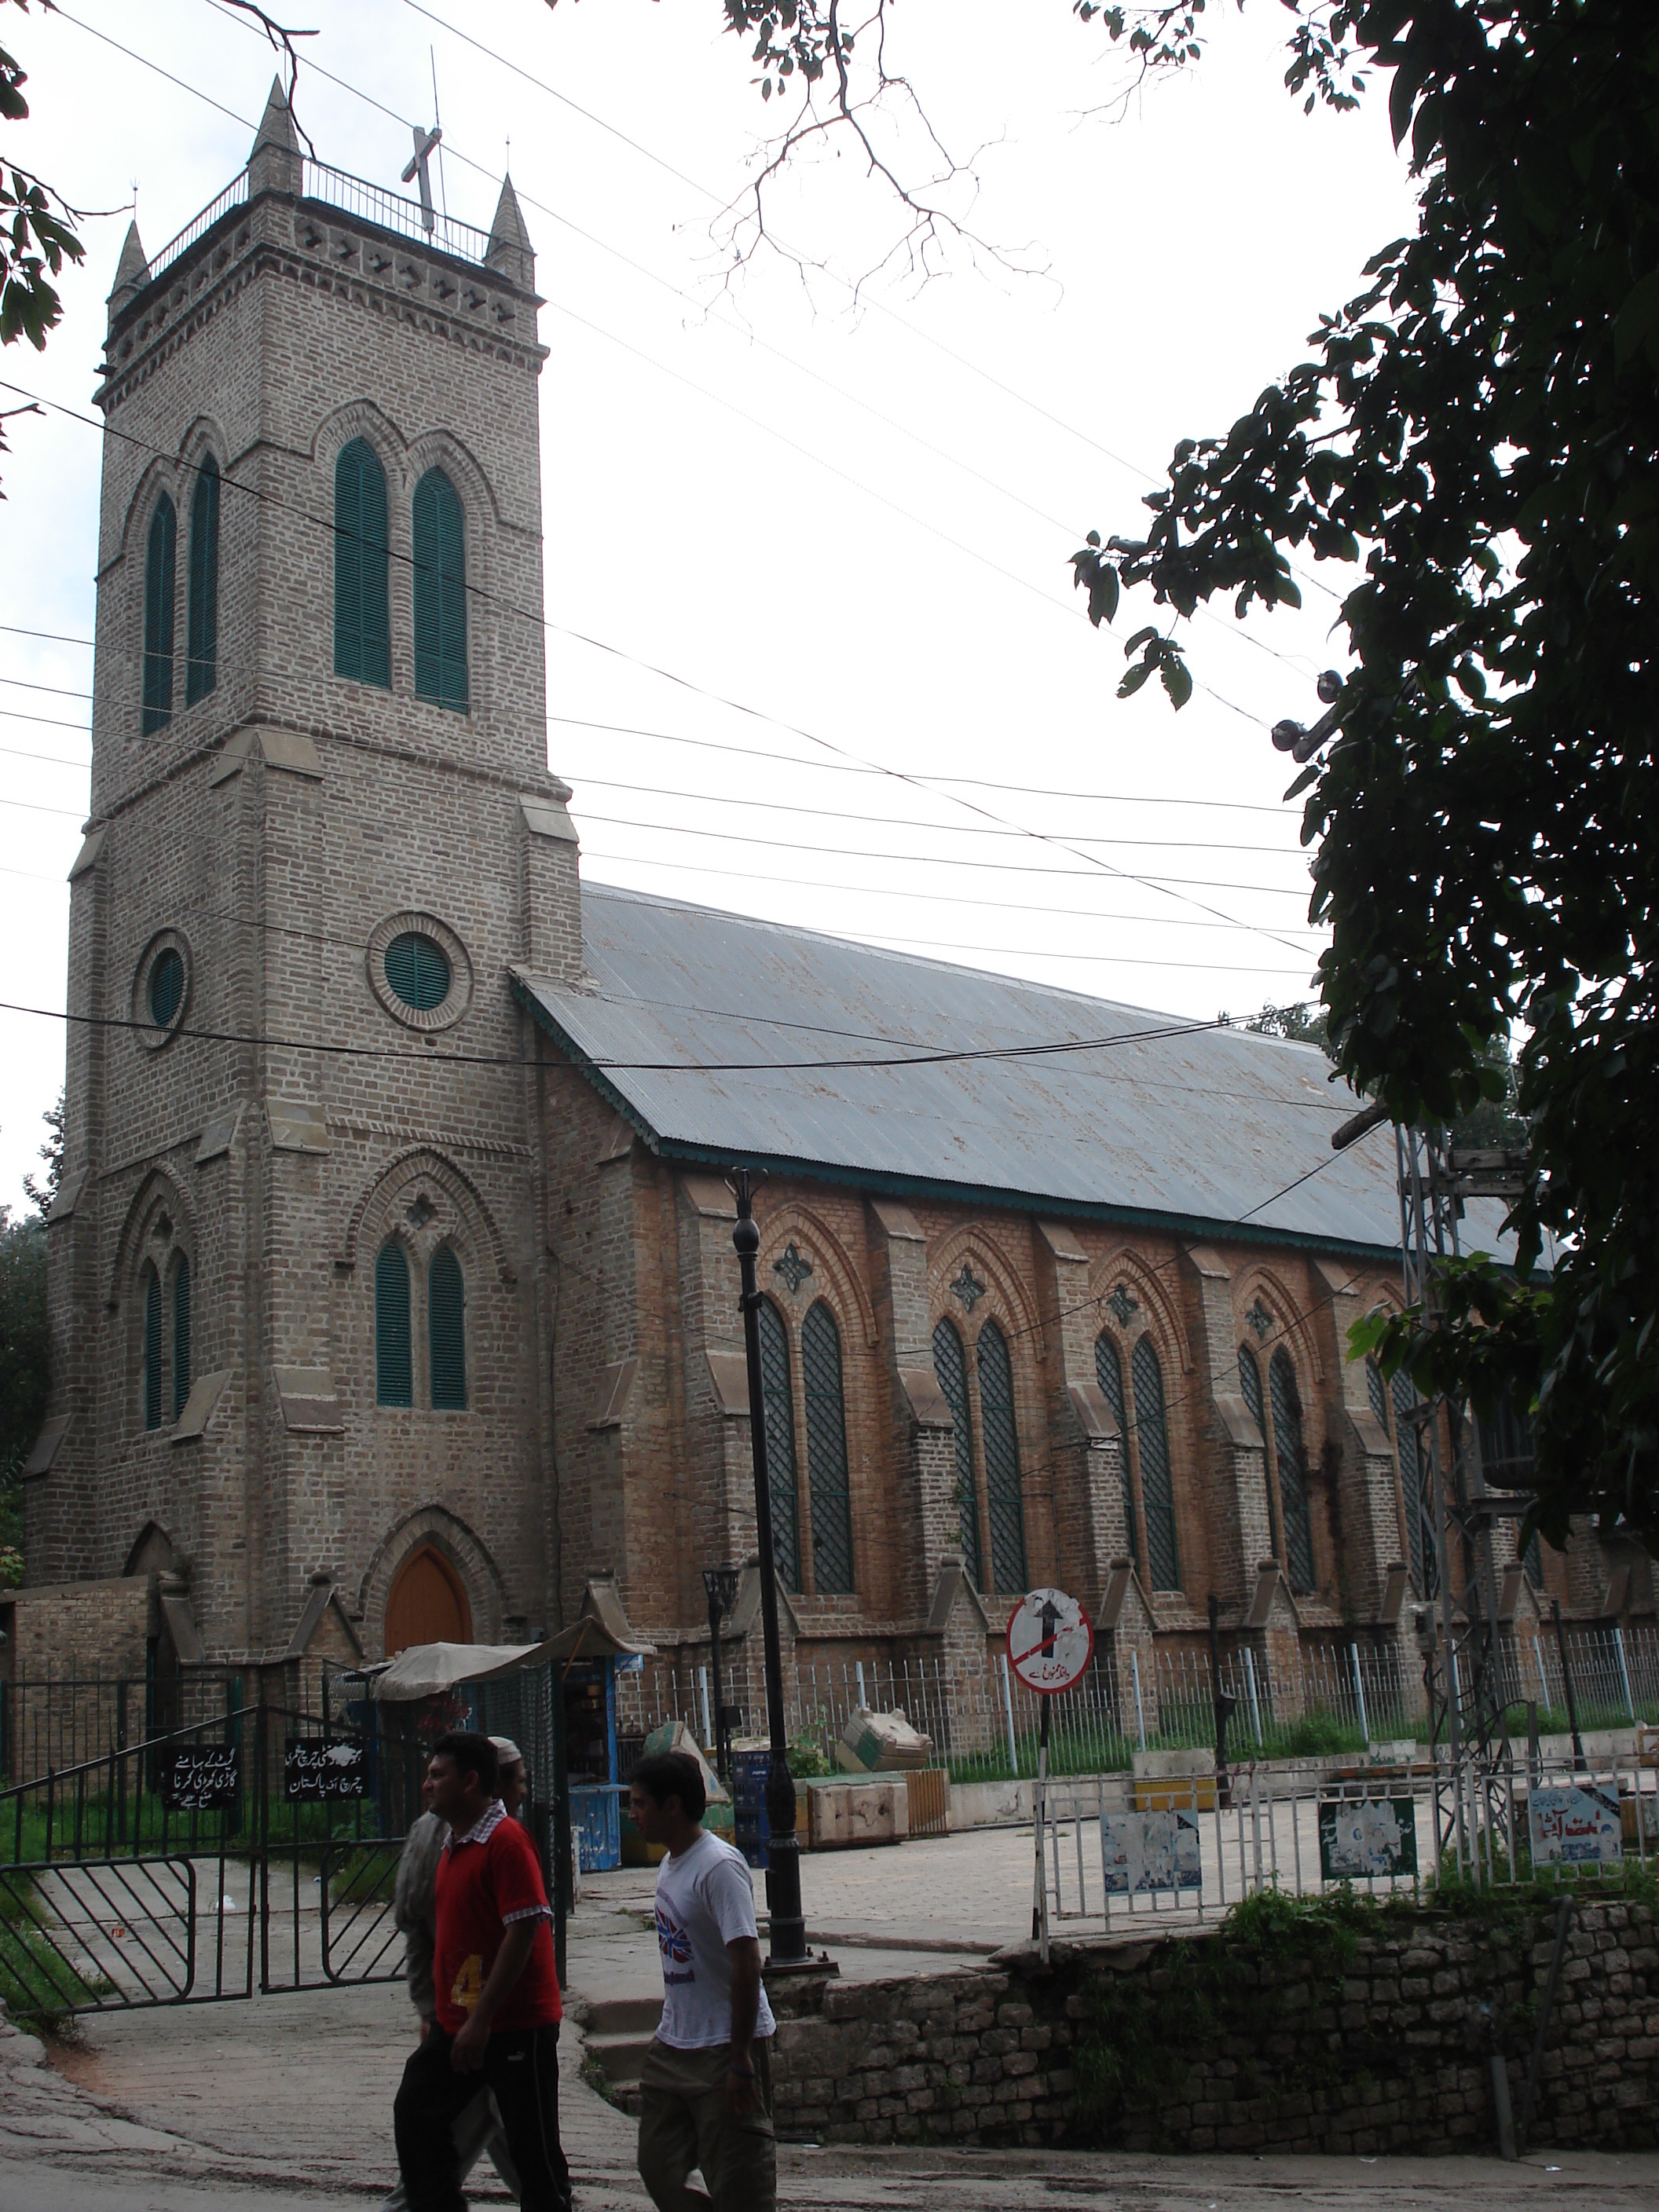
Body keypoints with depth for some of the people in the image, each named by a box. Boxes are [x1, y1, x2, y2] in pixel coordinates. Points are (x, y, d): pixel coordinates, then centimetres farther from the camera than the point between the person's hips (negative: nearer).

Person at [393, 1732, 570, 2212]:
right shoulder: (452, 1844, 12)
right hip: (456, 2020, 9)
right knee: (415, 2114, 12)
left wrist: (481, 2019, -22)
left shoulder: (506, 1841, -17)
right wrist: (438, 2014, 20)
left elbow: (523, 1930, -23)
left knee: (532, 2149, 0)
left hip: (515, 2024, -9)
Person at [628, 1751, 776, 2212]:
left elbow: (746, 1962, -24)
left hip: (724, 2049, -9)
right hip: (672, 2046, 9)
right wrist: (668, 2038, 17)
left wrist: (740, 2060, -23)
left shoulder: (719, 1866, -20)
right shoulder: (669, 1865, 9)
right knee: (658, 2171, 12)